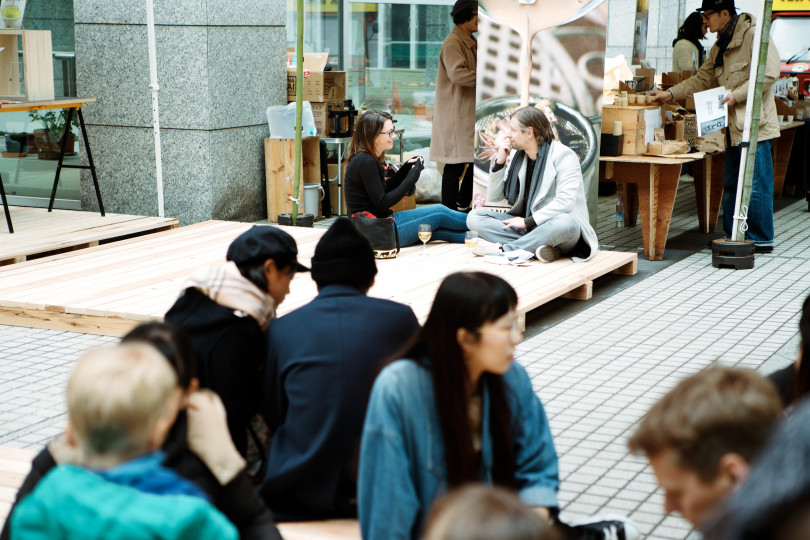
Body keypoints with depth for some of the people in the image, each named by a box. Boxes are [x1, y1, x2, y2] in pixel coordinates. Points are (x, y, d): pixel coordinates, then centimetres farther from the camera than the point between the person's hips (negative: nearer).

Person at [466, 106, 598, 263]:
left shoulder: (563, 156, -8)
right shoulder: (516, 156, 11)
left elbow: (565, 202, -20)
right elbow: (493, 197, 11)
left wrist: (527, 221, -19)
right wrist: (500, 161, 0)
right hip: (525, 226, 6)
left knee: (566, 223, -41)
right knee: (474, 217, -13)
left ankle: (502, 248, -36)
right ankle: (536, 247, -31)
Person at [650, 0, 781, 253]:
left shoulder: (754, 34, -11)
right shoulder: (720, 46, 17)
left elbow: (769, 74, -17)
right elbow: (703, 79, 25)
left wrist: (736, 95, -18)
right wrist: (670, 93, 18)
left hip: (755, 124, -9)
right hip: (735, 126, 9)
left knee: (756, 185, -5)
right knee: (731, 184, 12)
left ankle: (762, 241, 2)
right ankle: (732, 237, 20)